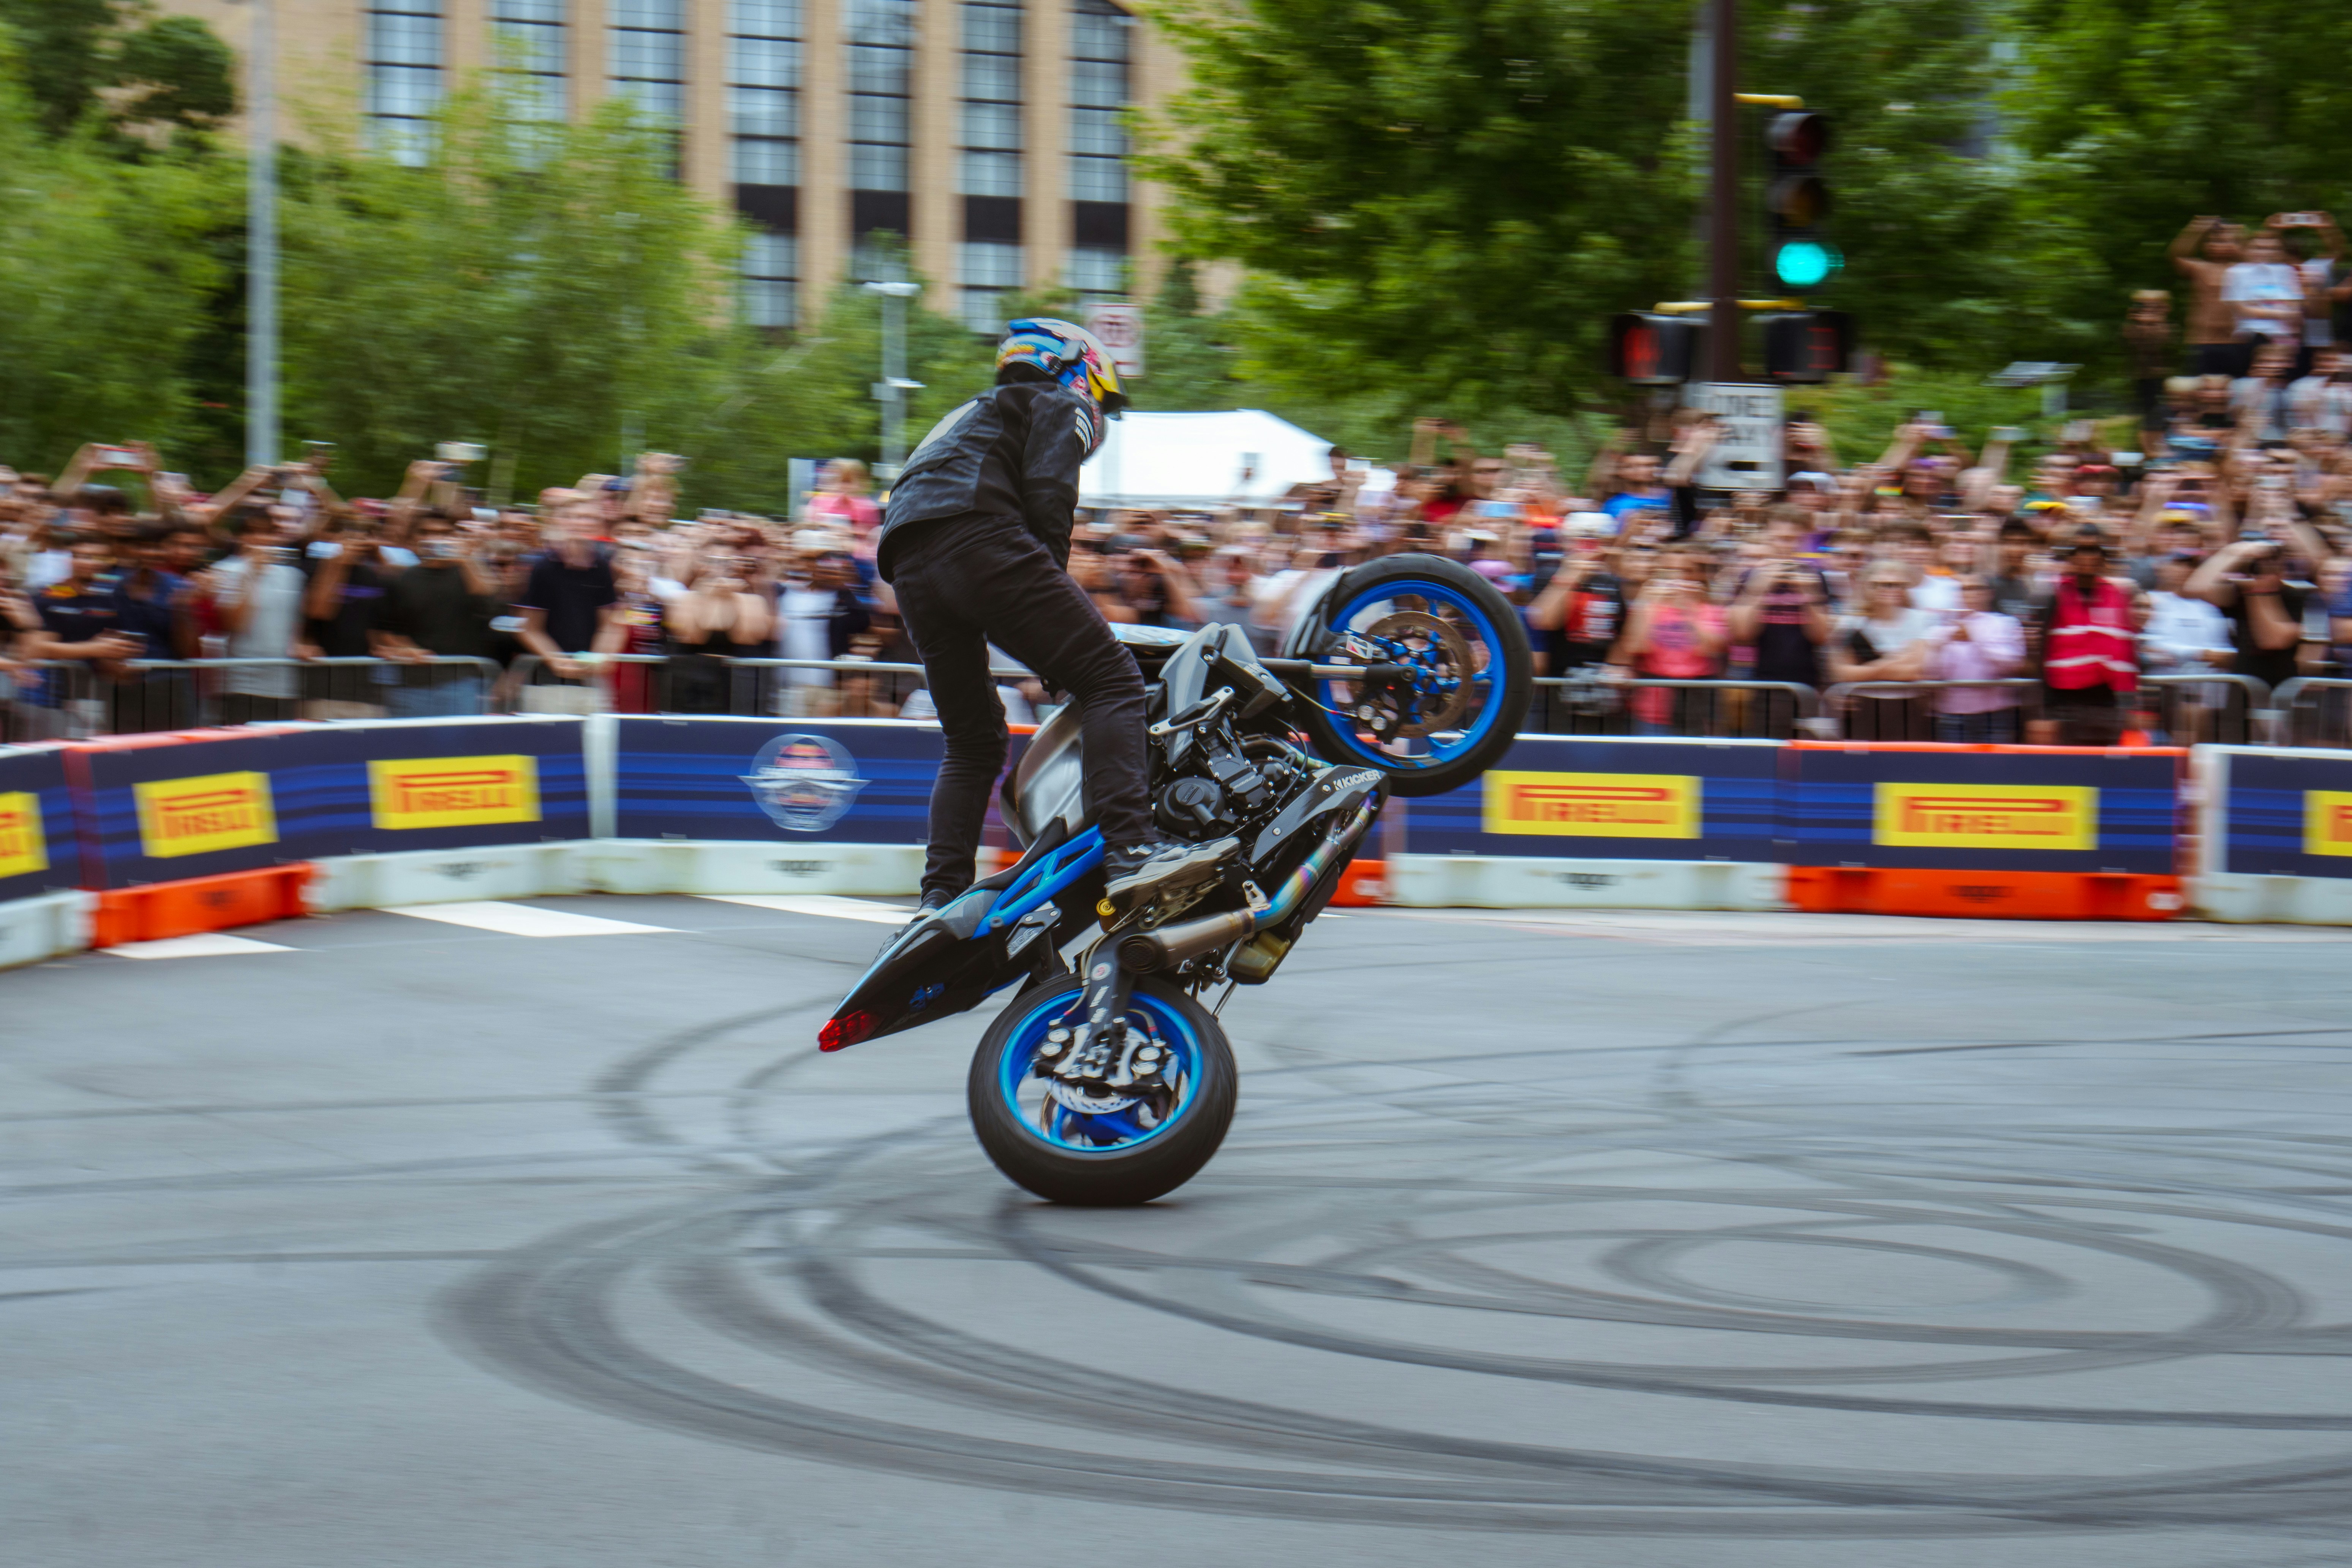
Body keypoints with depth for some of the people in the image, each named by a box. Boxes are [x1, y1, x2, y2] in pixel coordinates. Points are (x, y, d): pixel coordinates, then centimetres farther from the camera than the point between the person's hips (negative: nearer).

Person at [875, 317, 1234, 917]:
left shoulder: (973, 413, 42)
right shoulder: (1060, 404, 19)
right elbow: (1048, 492, -1)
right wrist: (1053, 588, 2)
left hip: (906, 570, 8)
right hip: (975, 540, -8)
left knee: (973, 741, 17)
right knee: (1111, 680, -11)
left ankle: (942, 896, 5)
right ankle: (1129, 850, -29)